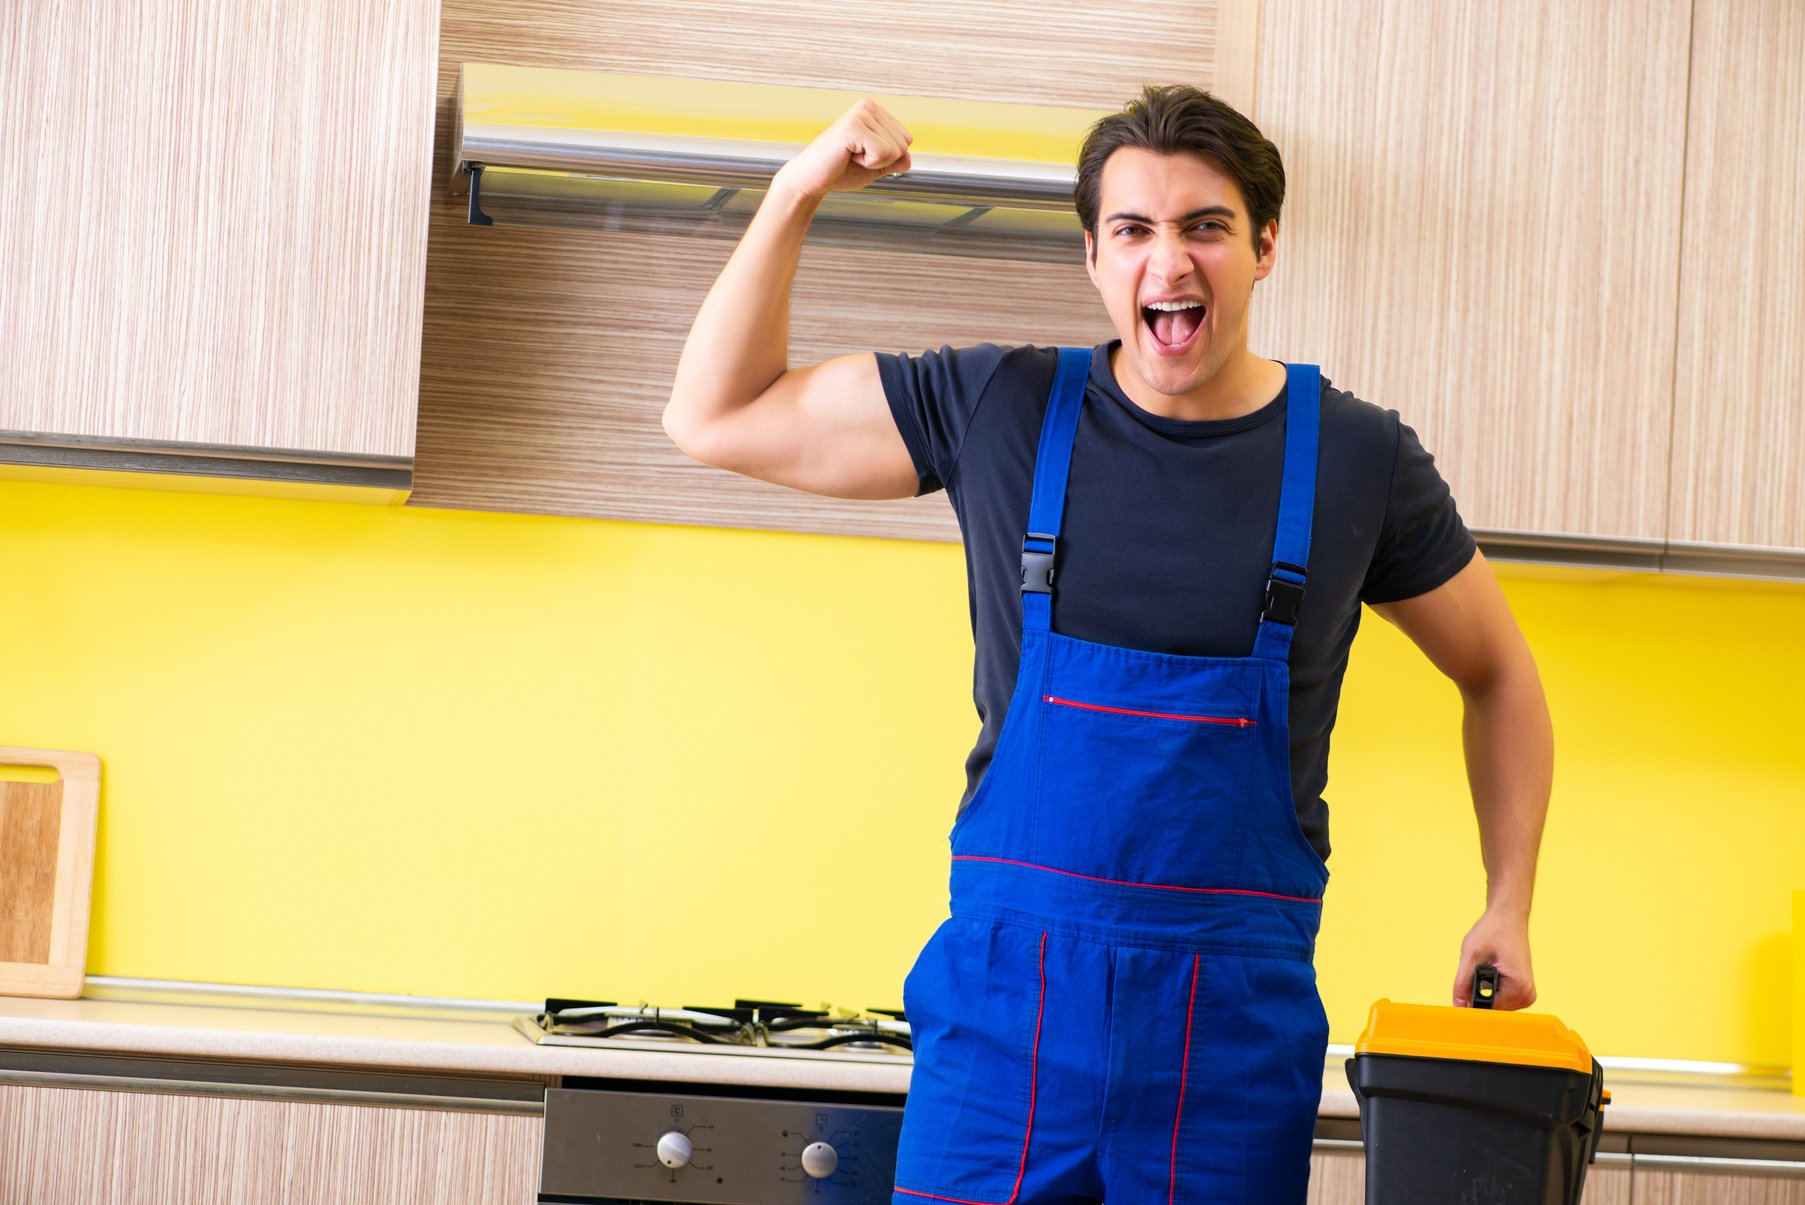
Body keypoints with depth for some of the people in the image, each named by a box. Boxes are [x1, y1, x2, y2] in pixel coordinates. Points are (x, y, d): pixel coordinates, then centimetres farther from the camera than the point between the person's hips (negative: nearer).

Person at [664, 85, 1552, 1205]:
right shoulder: (1001, 410, 2)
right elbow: (716, 416, 6)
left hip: (1239, 1018, 0)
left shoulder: (1359, 458, 2)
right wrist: (798, 194, -4)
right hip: (1006, 998, 0)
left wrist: (1510, 905, 7)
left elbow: (1500, 674, 15)